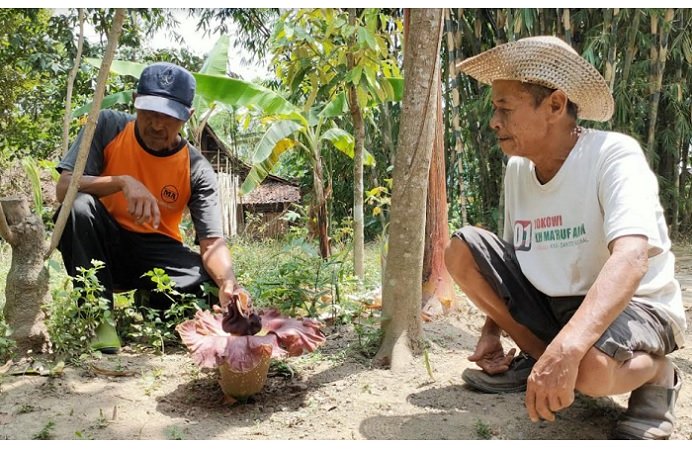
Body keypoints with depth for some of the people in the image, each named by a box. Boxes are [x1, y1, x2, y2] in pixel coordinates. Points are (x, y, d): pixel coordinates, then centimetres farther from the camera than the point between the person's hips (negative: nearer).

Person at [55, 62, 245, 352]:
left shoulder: (197, 169, -14)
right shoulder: (108, 126, -13)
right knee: (80, 206, -33)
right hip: (102, 245, 0)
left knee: (214, 288, -26)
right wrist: (123, 182, -38)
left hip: (154, 253, 0)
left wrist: (229, 283, -41)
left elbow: (212, 241, -19)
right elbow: (64, 188, -20)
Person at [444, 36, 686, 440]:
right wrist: (492, 330, 1)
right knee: (463, 249, -9)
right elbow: (511, 258, 10)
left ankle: (658, 374, -1)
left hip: (634, 306, -6)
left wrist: (565, 348, -50)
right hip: (553, 304, 6)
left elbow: (631, 258, -37)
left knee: (590, 367, -39)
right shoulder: (517, 169, -1)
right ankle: (535, 355, 4)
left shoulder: (613, 154, -21)